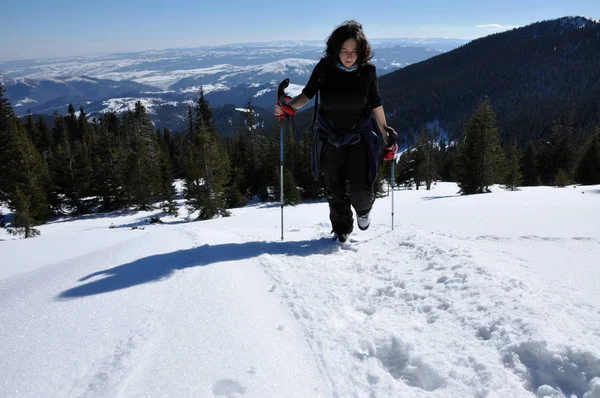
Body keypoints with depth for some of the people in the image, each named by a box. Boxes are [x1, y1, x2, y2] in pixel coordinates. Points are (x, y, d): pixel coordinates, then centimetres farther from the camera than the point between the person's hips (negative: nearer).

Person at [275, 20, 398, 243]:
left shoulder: (367, 71, -12)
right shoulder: (324, 68, -13)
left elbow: (375, 104, -1)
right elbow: (307, 94, -2)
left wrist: (387, 134, 1)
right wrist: (289, 107, -21)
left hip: (360, 137, -1)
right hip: (329, 138, 1)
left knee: (360, 189, -9)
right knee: (335, 190, 8)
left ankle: (363, 208, 29)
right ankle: (341, 229, 31)